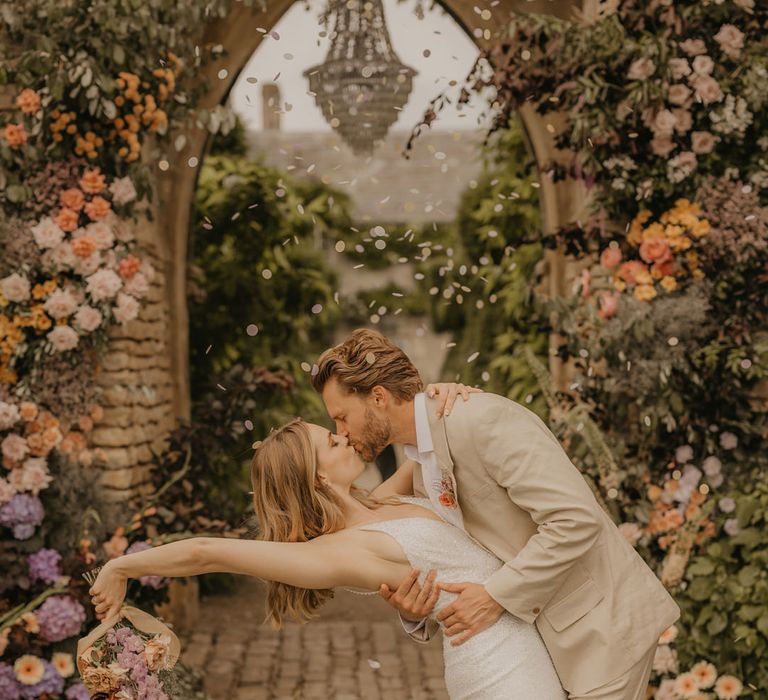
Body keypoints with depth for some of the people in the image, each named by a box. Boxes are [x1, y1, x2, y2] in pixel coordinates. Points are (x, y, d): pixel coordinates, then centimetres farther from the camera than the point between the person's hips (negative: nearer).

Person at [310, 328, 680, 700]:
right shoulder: (422, 474, 10)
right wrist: (416, 613, -8)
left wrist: (496, 596, -23)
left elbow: (576, 520, -27)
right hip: (542, 631, 9)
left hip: (602, 622, -9)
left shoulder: (483, 419, -20)